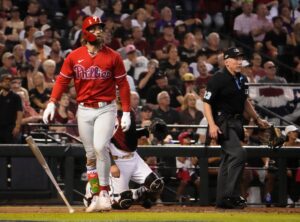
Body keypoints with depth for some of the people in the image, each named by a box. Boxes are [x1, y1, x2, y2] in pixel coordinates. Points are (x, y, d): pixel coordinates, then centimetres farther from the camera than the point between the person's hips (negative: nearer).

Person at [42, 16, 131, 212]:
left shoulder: (113, 56, -1)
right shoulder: (74, 57, 4)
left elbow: (123, 85, 0)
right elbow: (62, 80, 4)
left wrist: (126, 113, -5)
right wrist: (52, 103, -9)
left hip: (106, 109, -3)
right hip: (84, 110, 3)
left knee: (100, 146, -20)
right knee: (91, 155, 5)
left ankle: (104, 193, -12)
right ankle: (96, 196, 12)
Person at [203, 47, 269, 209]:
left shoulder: (242, 80, 13)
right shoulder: (218, 79, -12)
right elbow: (207, 103, -14)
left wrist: (257, 119, 28)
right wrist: (212, 125, -24)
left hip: (237, 122, 9)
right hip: (223, 123, -9)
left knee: (228, 159, 10)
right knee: (238, 154, -22)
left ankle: (222, 200, 15)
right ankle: (231, 195, -21)